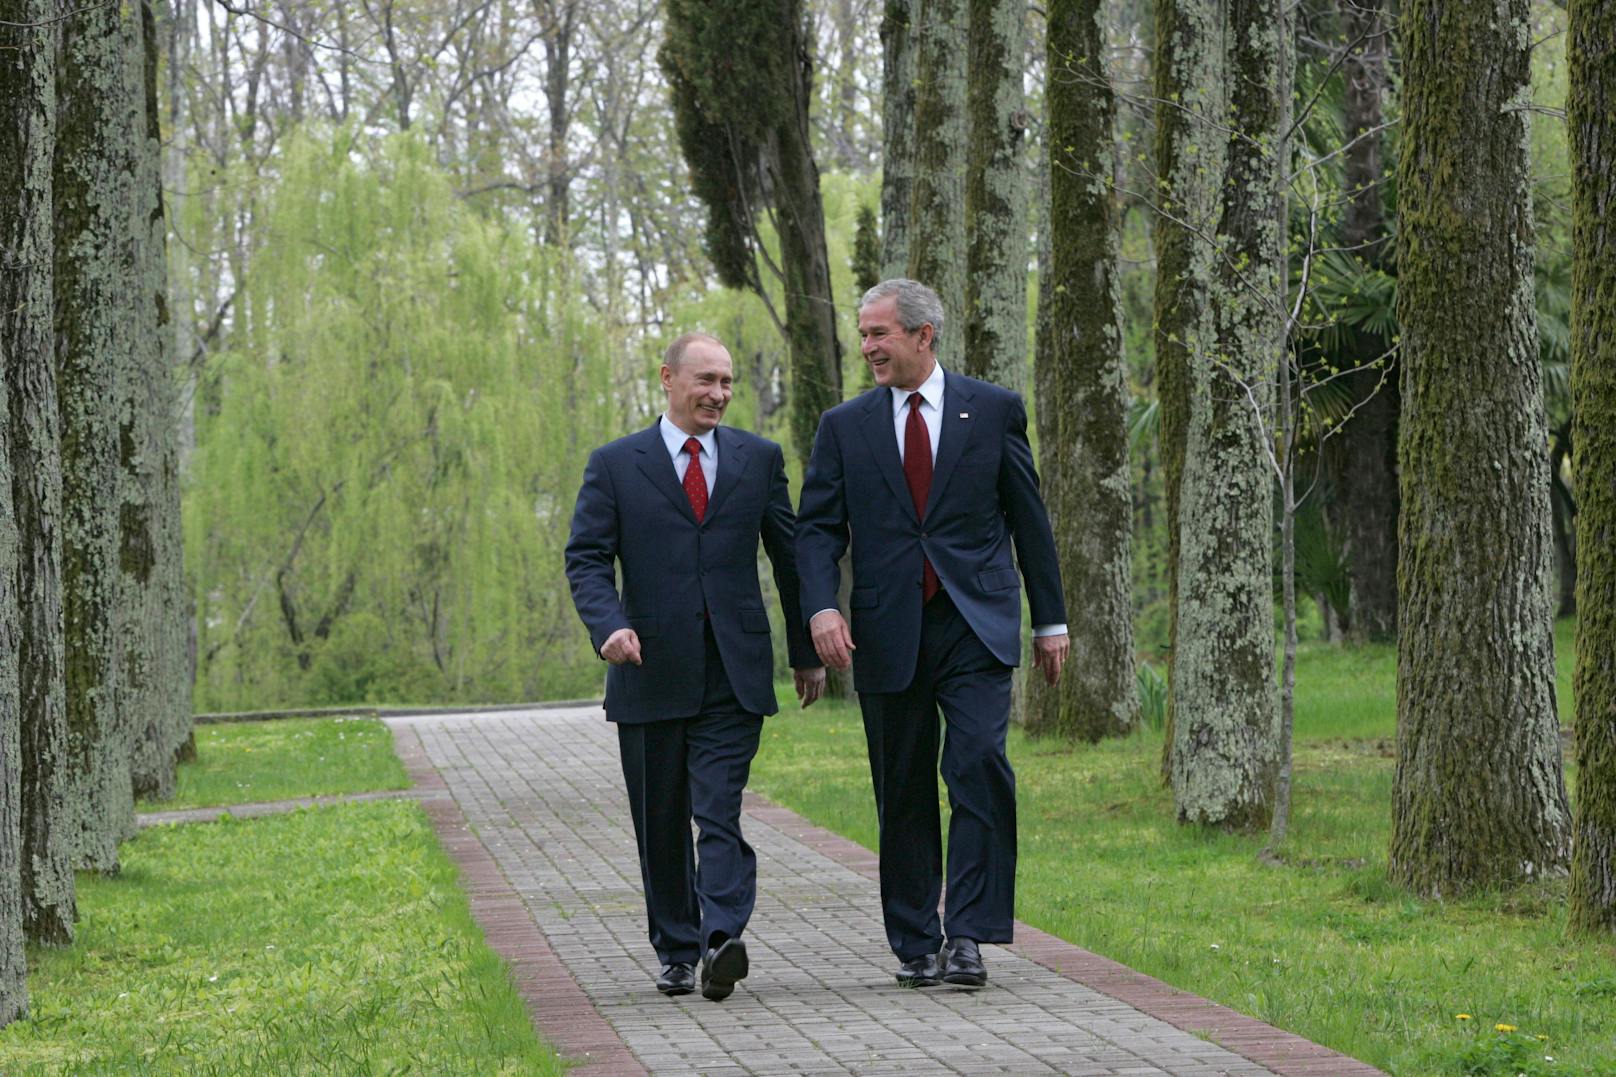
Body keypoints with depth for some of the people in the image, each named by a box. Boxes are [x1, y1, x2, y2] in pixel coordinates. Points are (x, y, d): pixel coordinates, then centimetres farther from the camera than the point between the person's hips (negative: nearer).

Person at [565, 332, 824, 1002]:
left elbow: (789, 556, 14)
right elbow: (586, 558, 0)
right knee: (661, 823, 6)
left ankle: (722, 939, -23)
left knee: (719, 811, -14)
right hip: (651, 671, 1)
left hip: (734, 673, 0)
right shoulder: (615, 465, 5)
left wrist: (807, 652, 15)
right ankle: (676, 952, 16)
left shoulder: (759, 458, 10)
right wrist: (608, 625, -19)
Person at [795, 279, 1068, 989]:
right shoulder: (844, 427, 9)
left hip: (975, 627, -2)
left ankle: (967, 936, -15)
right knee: (903, 794, 6)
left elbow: (1028, 518, 9)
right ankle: (915, 945, 15)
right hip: (888, 633, 2)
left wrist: (1050, 619, 9)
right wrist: (821, 607, -14)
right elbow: (817, 528, 4)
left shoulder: (994, 411, 6)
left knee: (980, 767, -16)